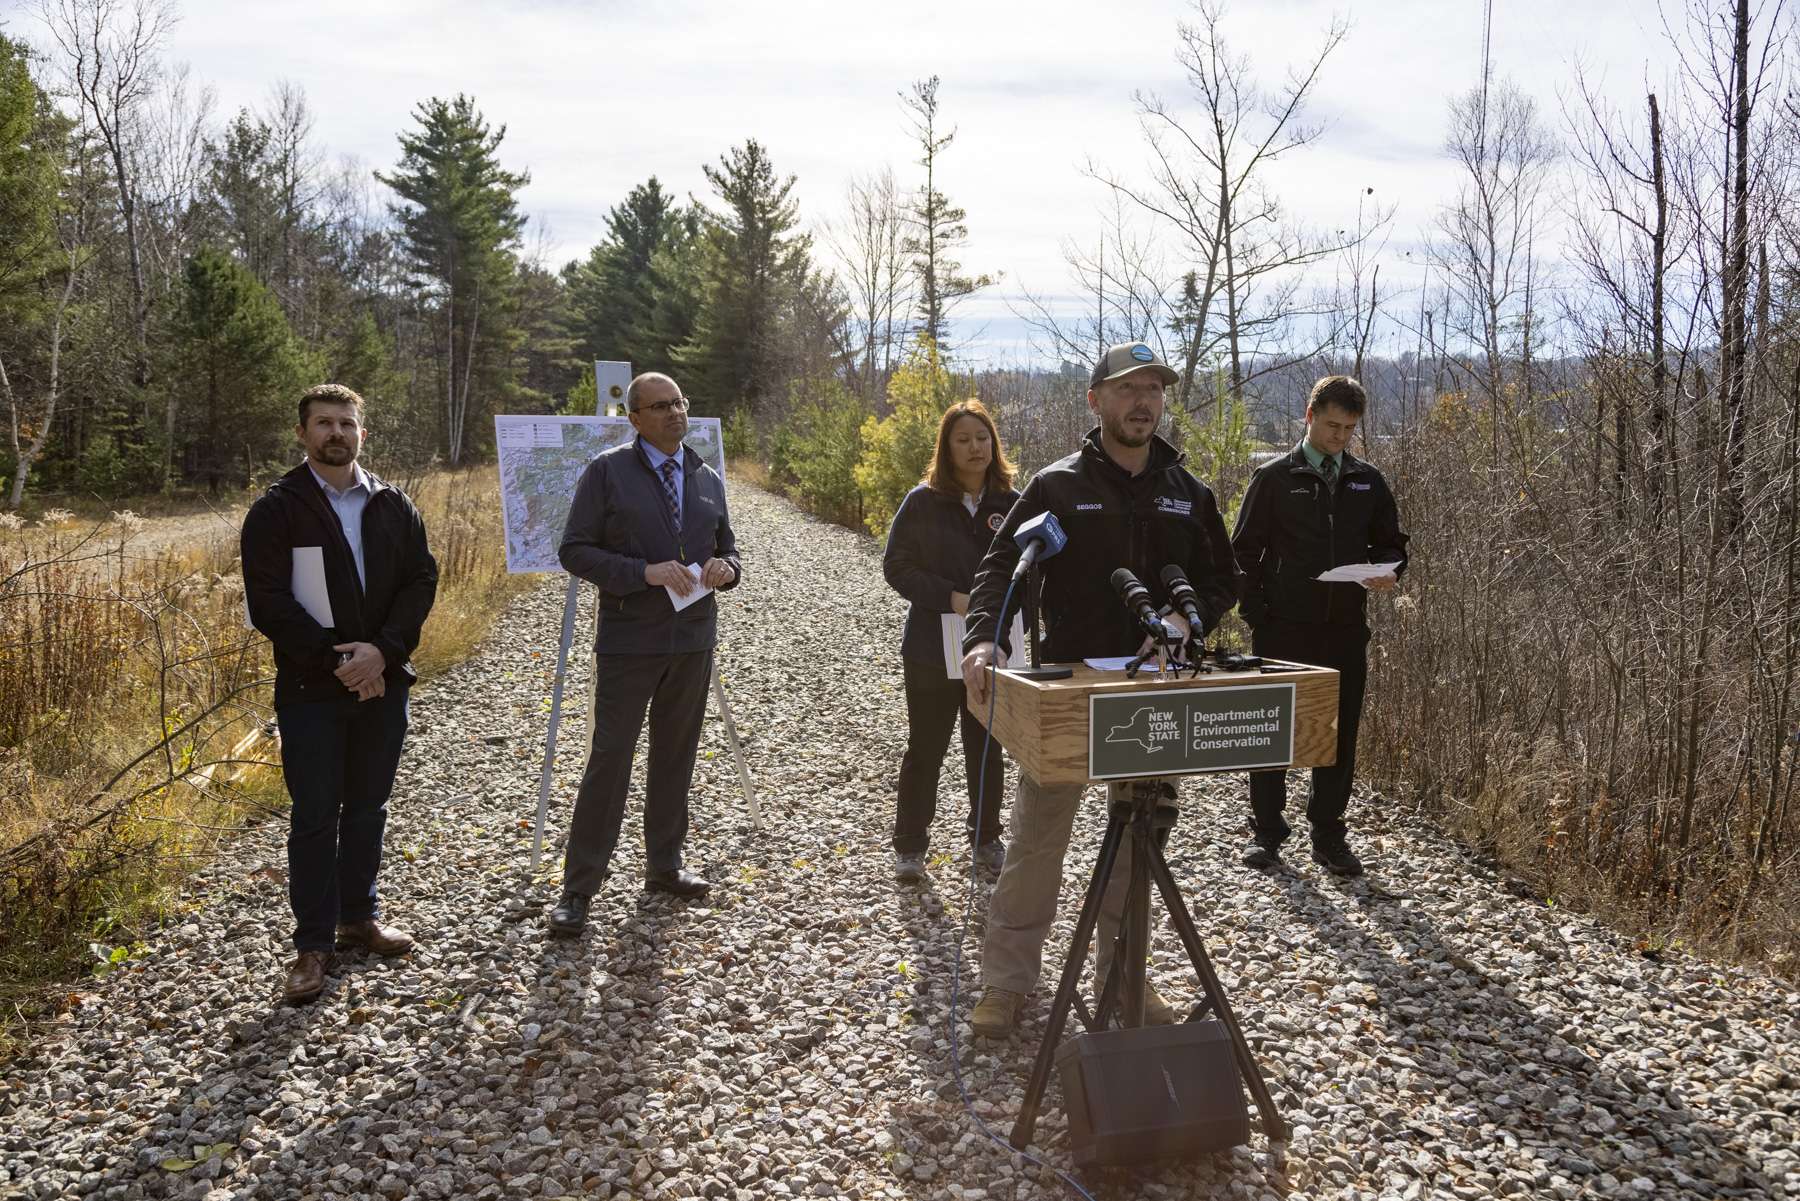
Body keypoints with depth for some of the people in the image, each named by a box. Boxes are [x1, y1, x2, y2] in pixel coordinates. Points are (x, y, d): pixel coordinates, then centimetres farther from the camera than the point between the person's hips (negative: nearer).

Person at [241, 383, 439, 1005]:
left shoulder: (392, 505, 6)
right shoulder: (276, 510, -4)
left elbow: (421, 580, 1)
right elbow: (267, 602, -10)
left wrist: (382, 651, -13)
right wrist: (335, 658, -16)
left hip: (383, 681, 4)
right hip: (311, 690, -3)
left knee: (368, 806, 14)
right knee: (315, 816, 1)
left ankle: (359, 915, 29)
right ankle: (314, 944, 10)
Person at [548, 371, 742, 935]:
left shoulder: (708, 478, 10)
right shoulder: (607, 472, -5)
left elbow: (727, 545, 20)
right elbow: (575, 550, -9)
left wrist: (726, 567, -4)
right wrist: (645, 572, -21)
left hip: (693, 640, 5)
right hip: (629, 641, -5)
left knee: (675, 755, 13)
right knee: (610, 758, -5)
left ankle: (664, 865, 28)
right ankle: (578, 889, 3)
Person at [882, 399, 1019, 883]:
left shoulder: (1012, 503, 0)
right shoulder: (923, 501, -5)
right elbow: (896, 566, -6)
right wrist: (951, 597, -17)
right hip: (933, 648, -2)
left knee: (988, 748, 14)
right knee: (925, 748, 7)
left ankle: (986, 837, 30)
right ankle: (910, 845, 19)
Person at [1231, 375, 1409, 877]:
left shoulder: (1368, 481, 10)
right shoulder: (1275, 477, 0)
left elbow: (1391, 544, 17)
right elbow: (1245, 551, 0)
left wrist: (1388, 572, -6)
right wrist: (1258, 617, -8)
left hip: (1345, 630, 3)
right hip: (1284, 629, -3)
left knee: (1340, 736, 7)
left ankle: (1328, 834, 18)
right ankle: (1266, 830, 16)